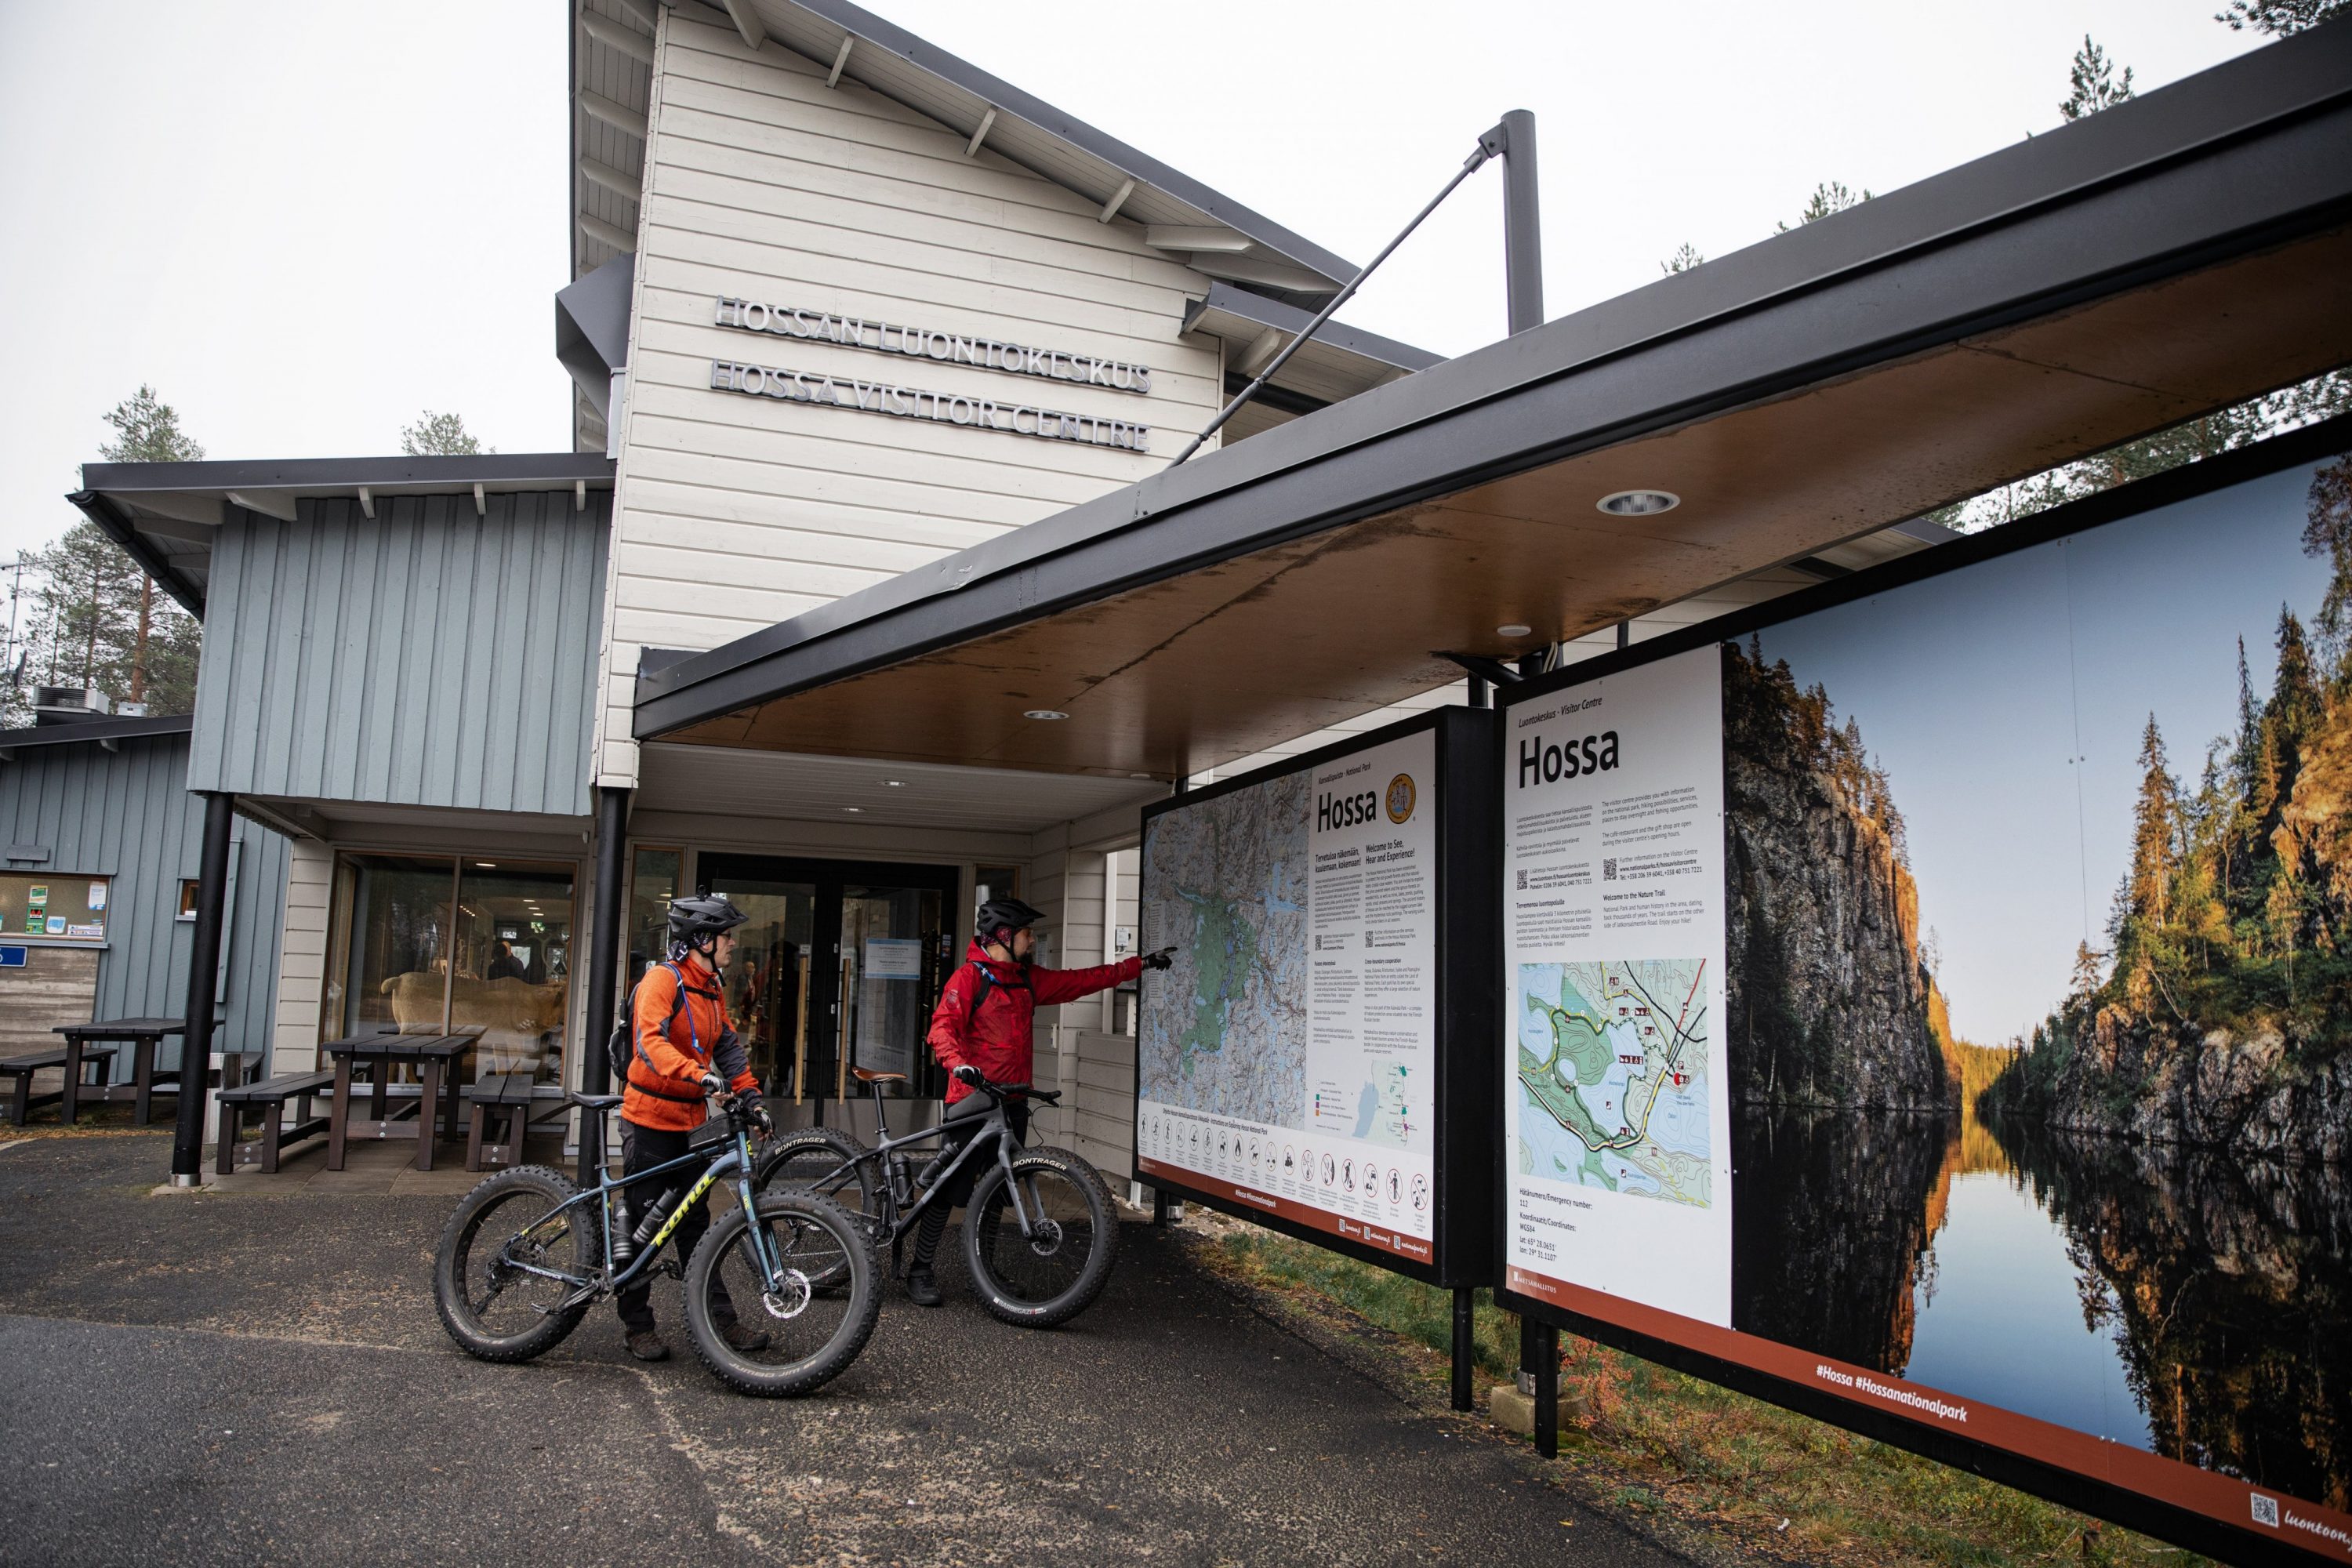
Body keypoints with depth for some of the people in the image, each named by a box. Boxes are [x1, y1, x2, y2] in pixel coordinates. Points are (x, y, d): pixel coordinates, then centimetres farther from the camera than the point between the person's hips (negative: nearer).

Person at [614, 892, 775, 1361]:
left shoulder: (712, 988, 11)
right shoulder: (662, 978, -16)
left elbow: (727, 1046, 13)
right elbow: (649, 1042, -30)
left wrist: (750, 1094, 0)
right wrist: (700, 1075, -43)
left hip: (691, 1120, 8)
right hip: (650, 1118, -8)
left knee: (694, 1222, 12)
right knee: (642, 1222, 2)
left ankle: (720, 1319, 16)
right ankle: (637, 1324, 14)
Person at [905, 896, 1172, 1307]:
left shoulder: (1029, 980, 14)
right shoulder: (970, 977, -7)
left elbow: (1083, 980, 20)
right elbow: (943, 1025, -17)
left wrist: (1140, 964, 21)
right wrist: (957, 1063, -35)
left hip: (1012, 1102, 7)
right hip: (971, 1099, -7)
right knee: (951, 1187, -7)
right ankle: (920, 1271, 5)